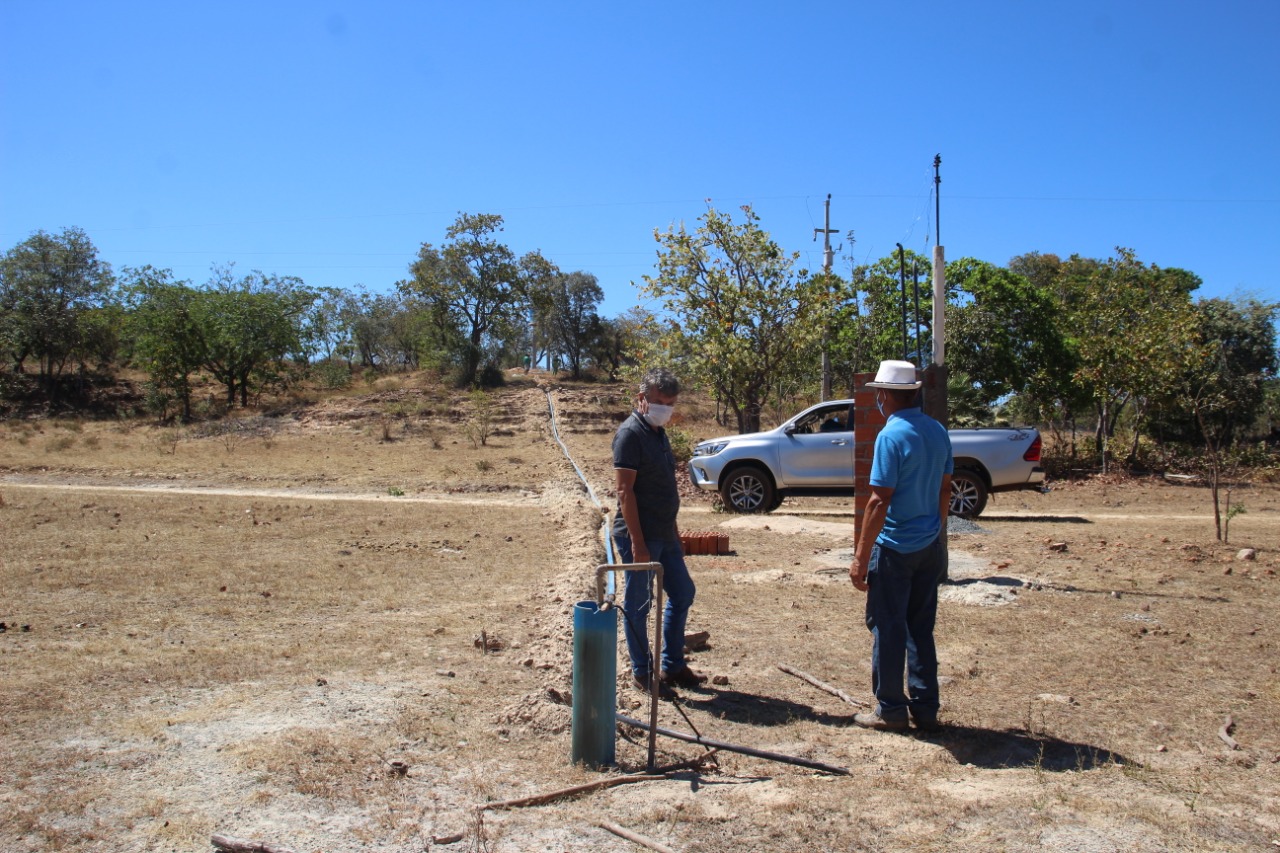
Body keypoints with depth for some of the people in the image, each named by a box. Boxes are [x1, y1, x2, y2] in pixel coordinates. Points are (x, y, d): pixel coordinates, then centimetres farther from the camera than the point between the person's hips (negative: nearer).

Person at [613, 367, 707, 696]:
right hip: (639, 536, -10)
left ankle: (673, 666, 28)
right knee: (638, 604, 3)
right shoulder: (630, 433, -15)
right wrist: (637, 543, -23)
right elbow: (625, 491, -20)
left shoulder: (659, 433, 13)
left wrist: (673, 531, 20)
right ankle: (642, 672, 17)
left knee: (682, 594, 16)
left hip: (664, 535, 10)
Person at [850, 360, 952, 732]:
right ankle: (925, 709, 22)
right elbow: (945, 490, 14)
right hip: (931, 547, 7)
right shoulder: (938, 431, 6)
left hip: (895, 548, -7)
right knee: (921, 630, 15)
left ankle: (891, 710, 14)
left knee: (888, 630, 5)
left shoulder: (892, 435, -17)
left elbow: (880, 501, -20)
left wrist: (861, 557, -17)